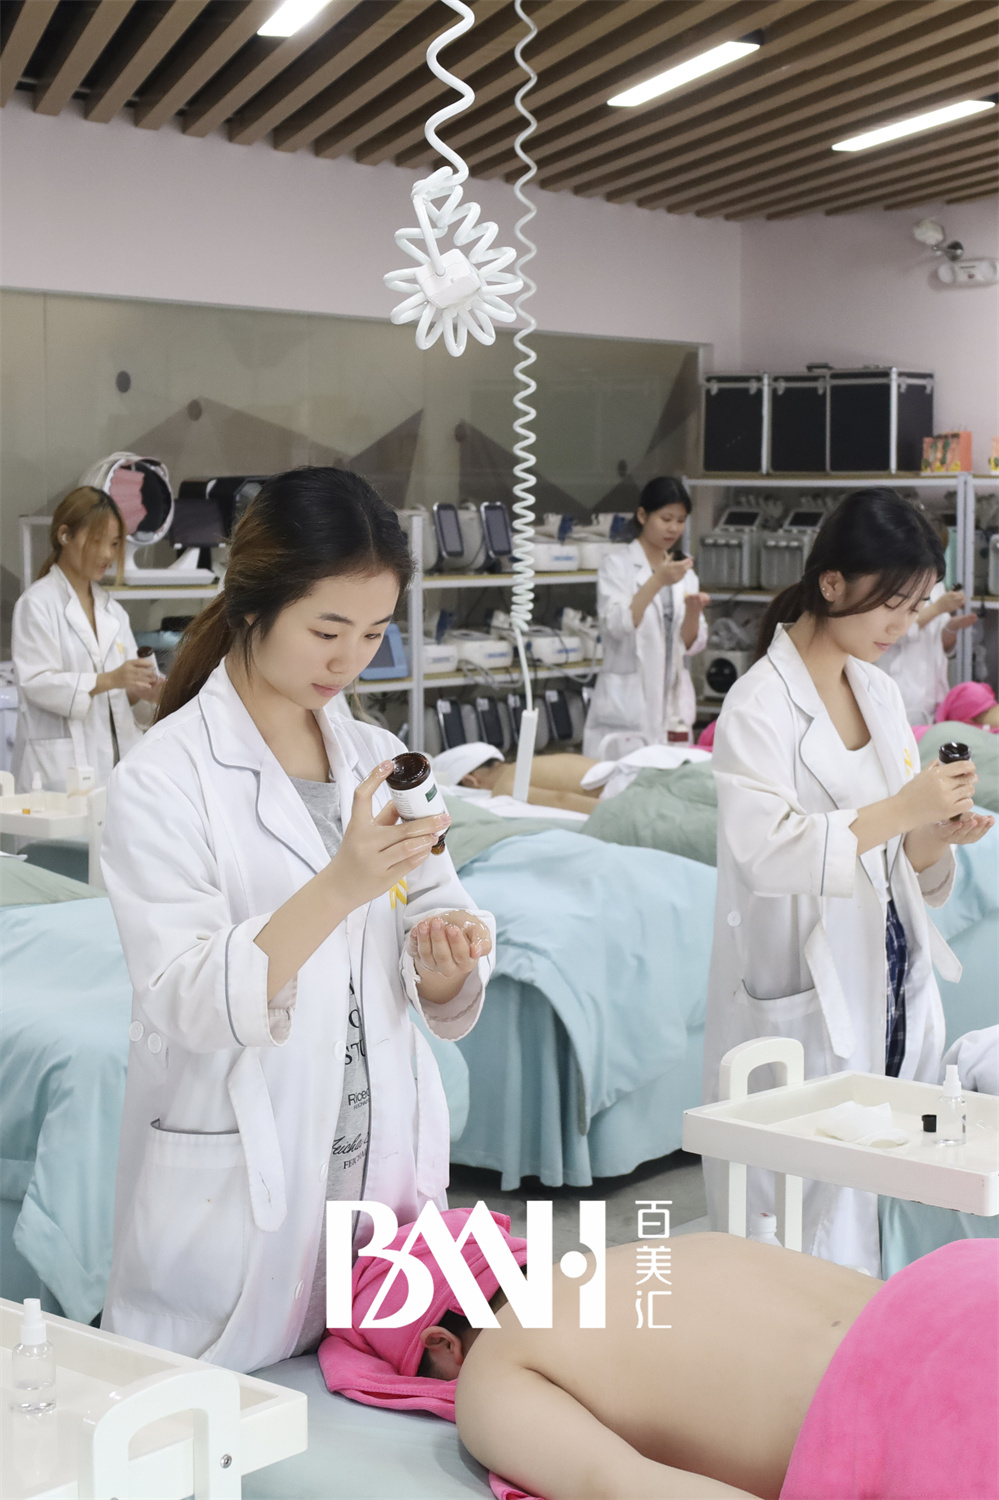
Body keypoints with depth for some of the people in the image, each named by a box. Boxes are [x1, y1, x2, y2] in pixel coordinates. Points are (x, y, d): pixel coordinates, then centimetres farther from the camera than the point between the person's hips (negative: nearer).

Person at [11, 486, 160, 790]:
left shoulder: (112, 610, 17)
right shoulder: (37, 603, -3)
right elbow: (36, 682, -13)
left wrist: (142, 692, -5)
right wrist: (109, 680, -22)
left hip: (116, 759, 6)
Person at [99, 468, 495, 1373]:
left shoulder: (379, 761, 6)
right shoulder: (165, 779, -11)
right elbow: (187, 1003, -20)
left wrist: (443, 962, -16)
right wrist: (341, 887, -32)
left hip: (385, 1173, 5)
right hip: (239, 1203, -5)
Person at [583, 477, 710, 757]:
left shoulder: (684, 571, 12)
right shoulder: (617, 564, -3)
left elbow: (690, 645, 9)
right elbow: (617, 625, -17)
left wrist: (694, 611, -11)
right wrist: (658, 581, -25)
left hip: (673, 702, 5)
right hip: (628, 703, -5)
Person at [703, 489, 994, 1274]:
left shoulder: (881, 692, 11)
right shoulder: (760, 704, -11)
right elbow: (765, 850, -24)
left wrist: (934, 835, -4)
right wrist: (902, 809, -26)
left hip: (893, 993, 7)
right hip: (804, 1002, -7)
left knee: (893, 1224, 9)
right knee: (819, 1230, -5)